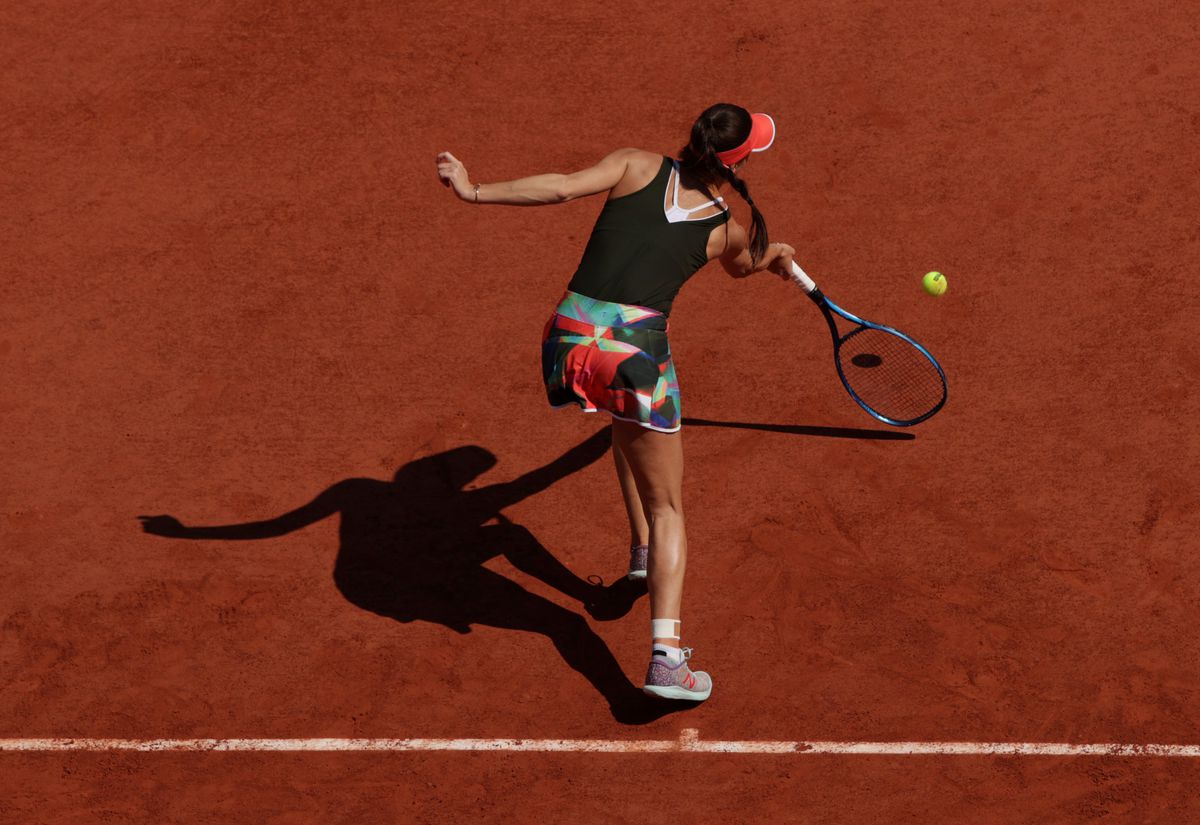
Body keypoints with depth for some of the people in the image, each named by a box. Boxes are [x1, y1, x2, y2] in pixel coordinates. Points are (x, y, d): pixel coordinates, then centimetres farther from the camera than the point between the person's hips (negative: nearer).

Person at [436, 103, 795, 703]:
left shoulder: (638, 166, 12)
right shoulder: (727, 231, 14)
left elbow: (561, 187, -5)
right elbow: (741, 265, 39)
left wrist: (475, 191, 0)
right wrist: (774, 258, 62)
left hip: (570, 332, 3)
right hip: (637, 348, -3)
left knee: (629, 418, 38)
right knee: (666, 508, 7)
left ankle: (642, 548, 46)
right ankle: (665, 656, -7)